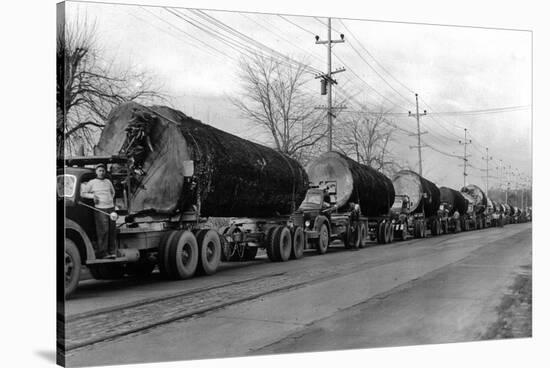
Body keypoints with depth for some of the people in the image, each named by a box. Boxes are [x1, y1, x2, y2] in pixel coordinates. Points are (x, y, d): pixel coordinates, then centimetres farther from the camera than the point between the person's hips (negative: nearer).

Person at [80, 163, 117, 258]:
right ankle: (102, 252, -5)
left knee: (112, 230, 3)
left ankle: (110, 250, 12)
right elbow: (82, 193, 4)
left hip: (111, 208, 5)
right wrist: (92, 195, -9)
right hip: (100, 209, -5)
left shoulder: (108, 181, 16)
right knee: (103, 231, -11)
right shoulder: (92, 182, 3)